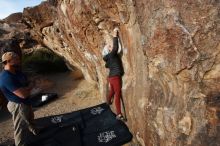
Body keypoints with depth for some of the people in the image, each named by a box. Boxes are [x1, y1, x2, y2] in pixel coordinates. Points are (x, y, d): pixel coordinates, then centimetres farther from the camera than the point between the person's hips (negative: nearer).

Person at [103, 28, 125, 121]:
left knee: (112, 91, 31)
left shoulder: (109, 57, 14)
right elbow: (116, 47, -30)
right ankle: (119, 114, -7)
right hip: (115, 77, -9)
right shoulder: (112, 55, -12)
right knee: (118, 95, -9)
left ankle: (108, 101, 57)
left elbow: (107, 66, 30)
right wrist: (115, 36, -22)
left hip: (111, 77, 9)